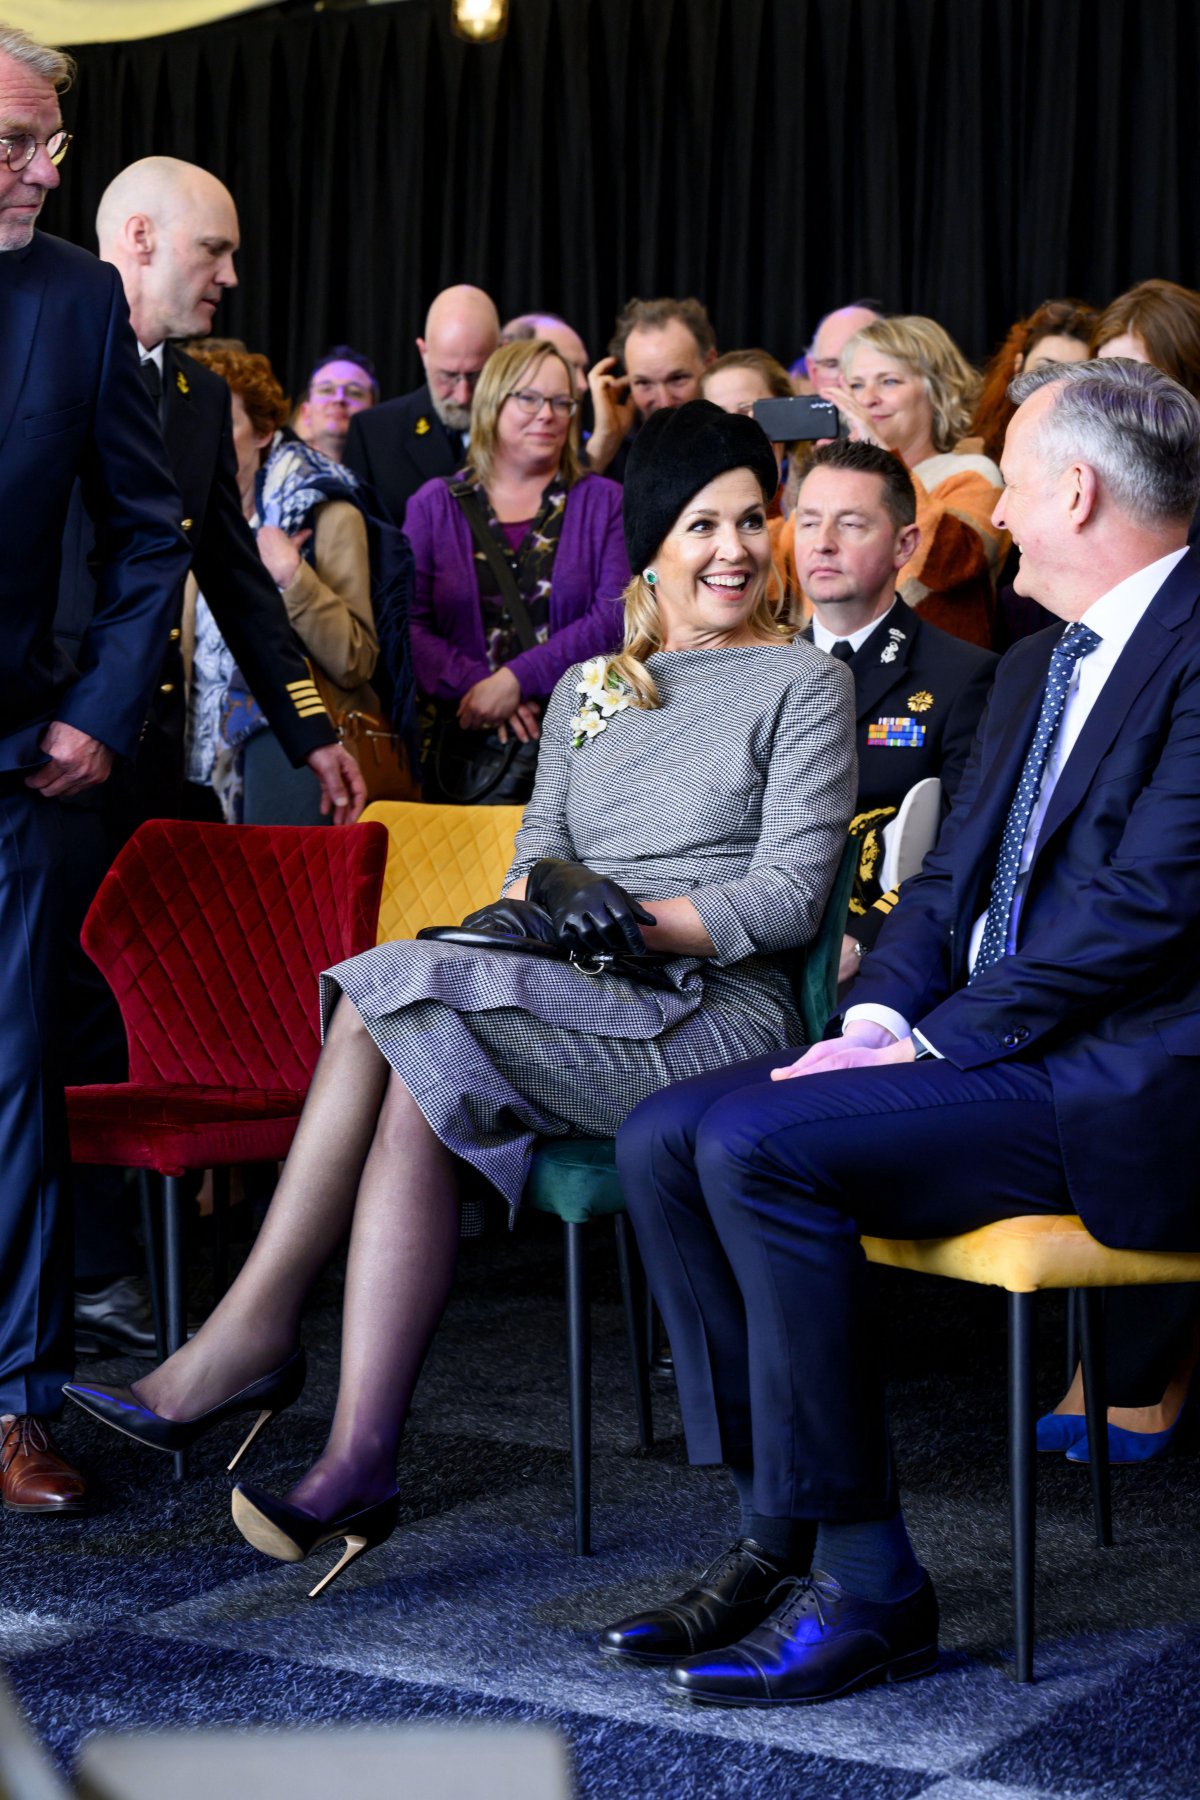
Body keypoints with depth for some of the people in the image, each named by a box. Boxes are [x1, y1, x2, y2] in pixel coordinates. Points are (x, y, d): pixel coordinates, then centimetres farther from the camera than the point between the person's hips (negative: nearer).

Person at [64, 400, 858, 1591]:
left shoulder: (802, 682, 6)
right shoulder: (587, 688, 23)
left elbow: (790, 896, -3)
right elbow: (537, 855, 15)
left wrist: (638, 921, -15)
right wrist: (548, 892, -9)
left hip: (718, 1013, -5)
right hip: (570, 1010, 5)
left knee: (399, 1000, -28)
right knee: (418, 1084, -29)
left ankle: (254, 1333, -25)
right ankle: (358, 1458, -32)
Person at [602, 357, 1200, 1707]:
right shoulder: (1035, 665, 21)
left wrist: (932, 1043, -17)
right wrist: (879, 1014, -2)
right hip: (982, 1043, 10)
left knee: (757, 1147, -26)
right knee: (664, 1136, -6)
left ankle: (863, 1584, -16)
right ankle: (780, 1533, -3)